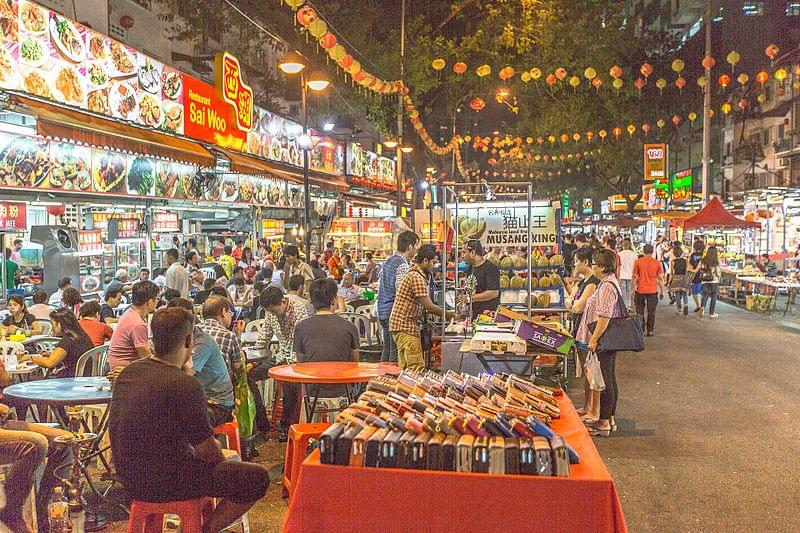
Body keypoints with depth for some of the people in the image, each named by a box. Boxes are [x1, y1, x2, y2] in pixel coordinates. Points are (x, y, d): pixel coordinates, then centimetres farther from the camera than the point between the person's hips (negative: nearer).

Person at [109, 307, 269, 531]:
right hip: (161, 484, -9)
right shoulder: (186, 385, -23)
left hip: (129, 476, 9)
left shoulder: (128, 372, 1)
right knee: (257, 477, -5)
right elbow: (209, 453, -16)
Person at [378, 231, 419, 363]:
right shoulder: (402, 264, -15)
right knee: (396, 353, -3)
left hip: (382, 311, 9)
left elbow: (379, 284, 19)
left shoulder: (388, 260, 13)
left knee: (387, 350, 17)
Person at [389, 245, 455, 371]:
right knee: (417, 368, -12)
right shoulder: (417, 277, -16)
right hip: (406, 327, -11)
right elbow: (429, 306, -17)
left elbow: (424, 305, 19)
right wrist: (449, 314, -4)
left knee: (405, 368, 10)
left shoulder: (416, 275, 17)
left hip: (403, 326, 11)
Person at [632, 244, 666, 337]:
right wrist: (662, 291, 8)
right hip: (653, 290, 1)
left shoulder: (637, 262, -4)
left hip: (640, 290, 0)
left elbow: (634, 277, -2)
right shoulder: (657, 263, -2)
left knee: (640, 311, 13)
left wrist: (633, 289, 6)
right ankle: (650, 331, 9)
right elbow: (660, 278, 0)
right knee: (651, 312, 7)